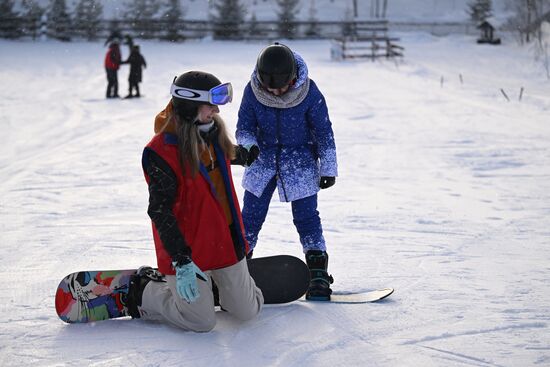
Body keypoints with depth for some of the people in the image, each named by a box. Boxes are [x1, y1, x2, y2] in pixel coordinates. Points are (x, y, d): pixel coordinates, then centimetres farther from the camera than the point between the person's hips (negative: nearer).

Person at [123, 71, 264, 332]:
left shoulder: (212, 134, 3)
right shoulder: (161, 153, -22)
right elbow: (160, 212, -23)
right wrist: (181, 262, -27)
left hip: (226, 242, 7)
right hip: (188, 249, -7)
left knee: (247, 311, 10)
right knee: (201, 321, -2)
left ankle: (210, 283, 37)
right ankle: (143, 293, 19)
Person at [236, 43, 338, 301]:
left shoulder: (309, 93, -19)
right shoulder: (252, 91, -15)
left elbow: (324, 130, -8)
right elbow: (244, 127, -4)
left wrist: (328, 168, -4)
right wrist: (248, 146, -26)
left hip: (301, 159, -2)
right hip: (264, 158, 2)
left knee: (305, 216, -3)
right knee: (251, 215, 3)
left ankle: (318, 273, 4)